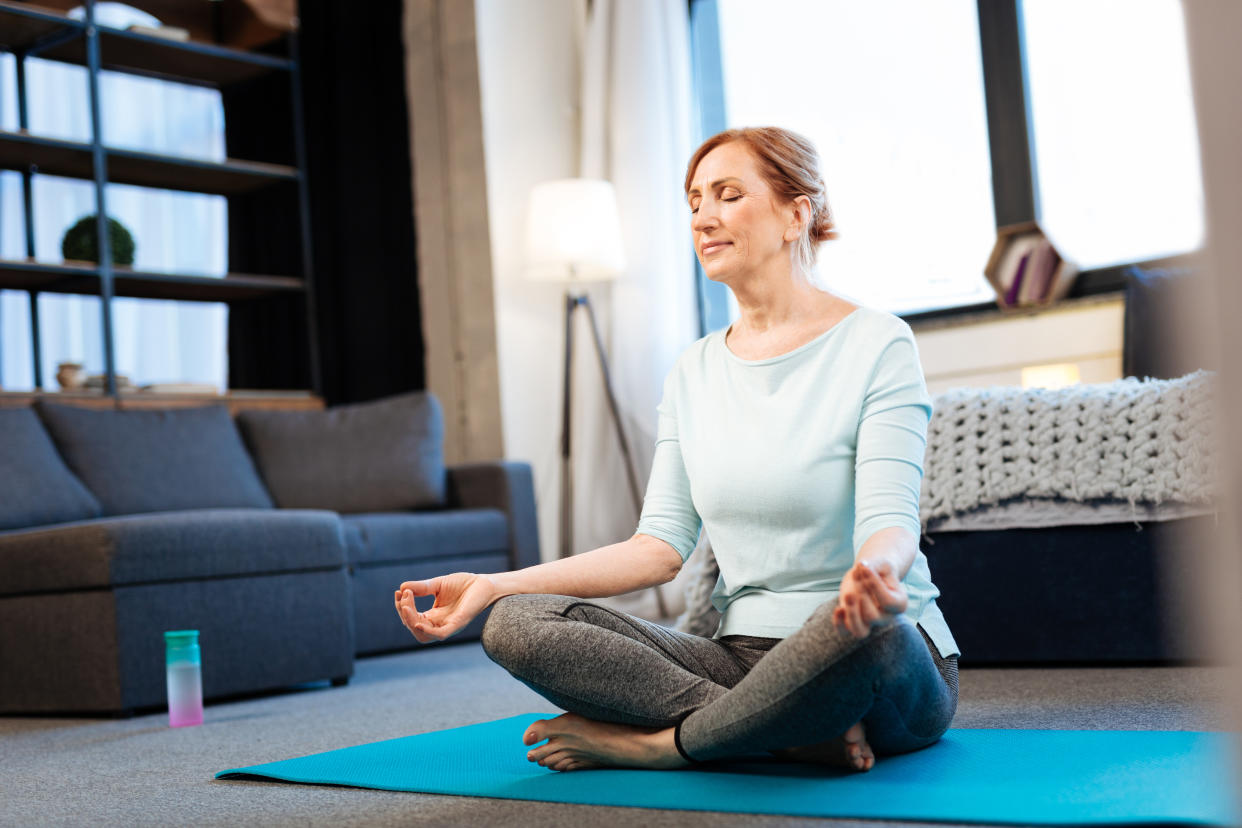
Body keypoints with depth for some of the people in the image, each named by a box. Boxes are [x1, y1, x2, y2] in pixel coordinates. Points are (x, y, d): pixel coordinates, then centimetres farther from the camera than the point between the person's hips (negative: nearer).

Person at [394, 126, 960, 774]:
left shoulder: (875, 344, -5)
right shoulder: (693, 374, 11)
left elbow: (891, 523, -16)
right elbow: (662, 547, 3)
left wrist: (874, 569, -42)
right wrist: (493, 586, -5)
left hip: (899, 675, -4)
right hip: (744, 661, 5)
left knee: (861, 627, -42)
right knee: (515, 625, -14)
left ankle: (650, 743, -16)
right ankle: (800, 736, -20)